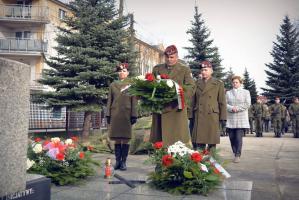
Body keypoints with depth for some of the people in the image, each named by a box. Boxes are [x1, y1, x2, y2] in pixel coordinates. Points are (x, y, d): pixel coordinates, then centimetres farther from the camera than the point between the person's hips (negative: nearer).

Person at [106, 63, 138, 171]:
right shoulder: (112, 85, 12)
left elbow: (134, 101, 2)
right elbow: (109, 101, 11)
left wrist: (134, 115, -4)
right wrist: (108, 115, 4)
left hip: (126, 115, -2)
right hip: (115, 115, 2)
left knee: (125, 139, 1)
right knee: (117, 139, 5)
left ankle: (123, 162, 9)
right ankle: (117, 161, 13)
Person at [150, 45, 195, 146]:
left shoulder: (184, 69, 10)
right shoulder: (157, 69, 17)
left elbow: (191, 88, 0)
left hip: (176, 108, -2)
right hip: (159, 109, 2)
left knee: (179, 137, -4)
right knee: (159, 140, 2)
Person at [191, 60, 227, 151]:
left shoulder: (218, 84, 6)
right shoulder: (197, 83, 12)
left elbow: (222, 102, 4)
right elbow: (193, 101, 13)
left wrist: (223, 118, -2)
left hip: (212, 116, -2)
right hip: (198, 117, 2)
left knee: (212, 143, 1)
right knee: (199, 143, 0)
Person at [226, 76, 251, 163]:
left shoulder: (246, 92, 11)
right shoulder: (228, 93, 15)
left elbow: (247, 104, -1)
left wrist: (237, 108, -10)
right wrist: (231, 108, -14)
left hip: (241, 119, -2)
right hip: (230, 119, 2)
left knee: (239, 138, -9)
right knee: (232, 138, 3)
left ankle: (238, 155, -6)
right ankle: (235, 153, 17)